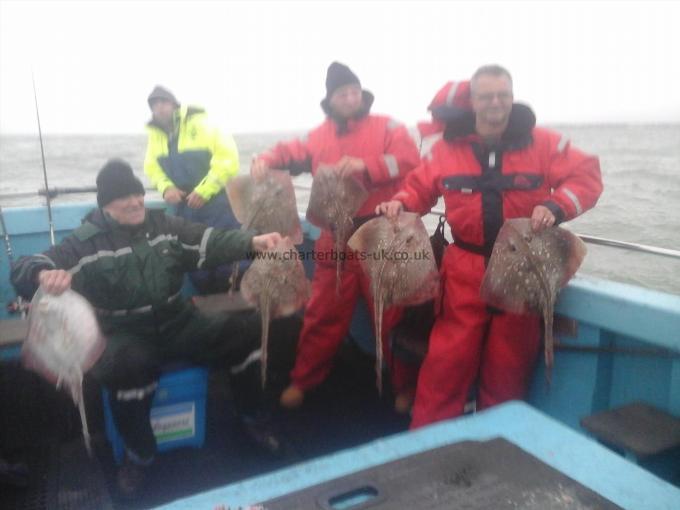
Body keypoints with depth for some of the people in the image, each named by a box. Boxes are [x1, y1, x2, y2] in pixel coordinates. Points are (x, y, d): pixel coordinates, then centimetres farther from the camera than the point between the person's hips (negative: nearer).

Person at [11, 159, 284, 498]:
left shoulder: (165, 225, 2)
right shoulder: (86, 243, -7)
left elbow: (211, 242, -7)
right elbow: (22, 270, -14)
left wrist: (252, 242, -27)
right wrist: (44, 275, -41)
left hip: (178, 324, 4)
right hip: (125, 336, -3)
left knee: (245, 329, -12)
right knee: (127, 365, -39)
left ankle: (253, 419, 10)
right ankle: (138, 455, -10)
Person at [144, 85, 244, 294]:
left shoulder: (199, 124, -12)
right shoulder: (155, 134, 6)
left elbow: (227, 156, -17)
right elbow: (152, 166, 16)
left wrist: (205, 190, -19)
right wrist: (166, 187, -6)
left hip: (218, 203, -6)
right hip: (186, 206, 6)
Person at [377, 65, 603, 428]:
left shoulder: (541, 142, -1)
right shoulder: (448, 146, 3)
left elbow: (586, 175, -2)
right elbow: (420, 186, 11)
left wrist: (556, 206, -21)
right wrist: (400, 203, -10)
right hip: (465, 271, 0)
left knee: (508, 367, 13)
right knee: (446, 361, 1)